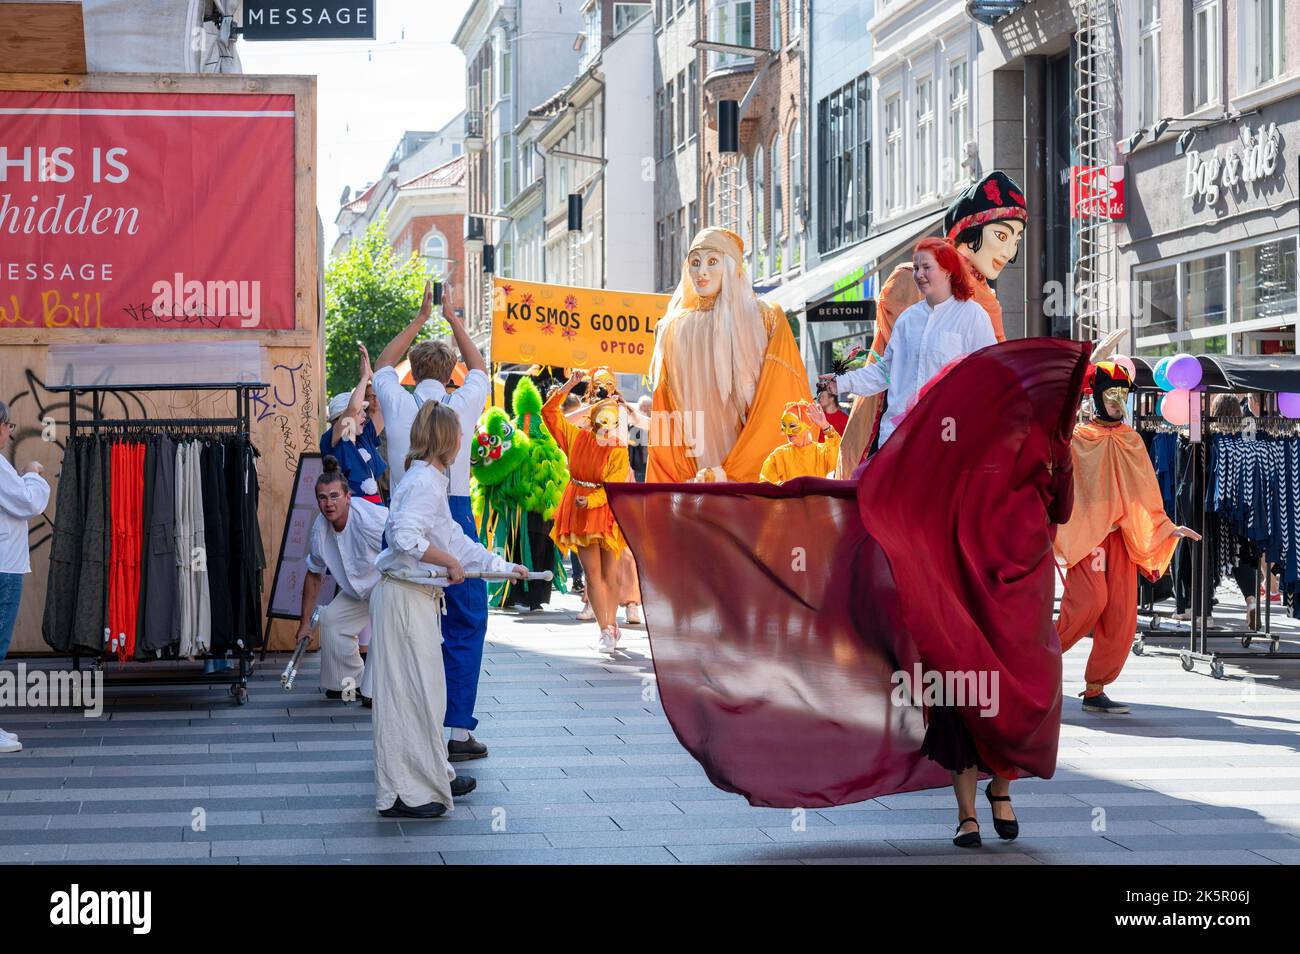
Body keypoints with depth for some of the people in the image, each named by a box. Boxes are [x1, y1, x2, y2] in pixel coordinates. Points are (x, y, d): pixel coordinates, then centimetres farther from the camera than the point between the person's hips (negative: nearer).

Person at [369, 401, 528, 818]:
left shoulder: (430, 480, 16)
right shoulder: (425, 481, -15)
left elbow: (454, 539, 25)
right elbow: (405, 536, -28)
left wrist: (503, 566, 29)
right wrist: (450, 563, -18)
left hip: (418, 597, 10)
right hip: (403, 596, -10)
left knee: (425, 689, 18)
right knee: (410, 691, -6)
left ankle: (434, 776, 30)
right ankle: (403, 792, -2)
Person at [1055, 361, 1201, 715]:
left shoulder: (1130, 441, 14)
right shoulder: (1076, 438, 2)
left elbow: (1143, 493, 19)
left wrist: (1167, 527, 12)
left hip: (1121, 537, 5)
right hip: (1083, 534, -5)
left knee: (1121, 614, -3)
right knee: (1091, 600, -23)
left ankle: (1095, 691, 3)